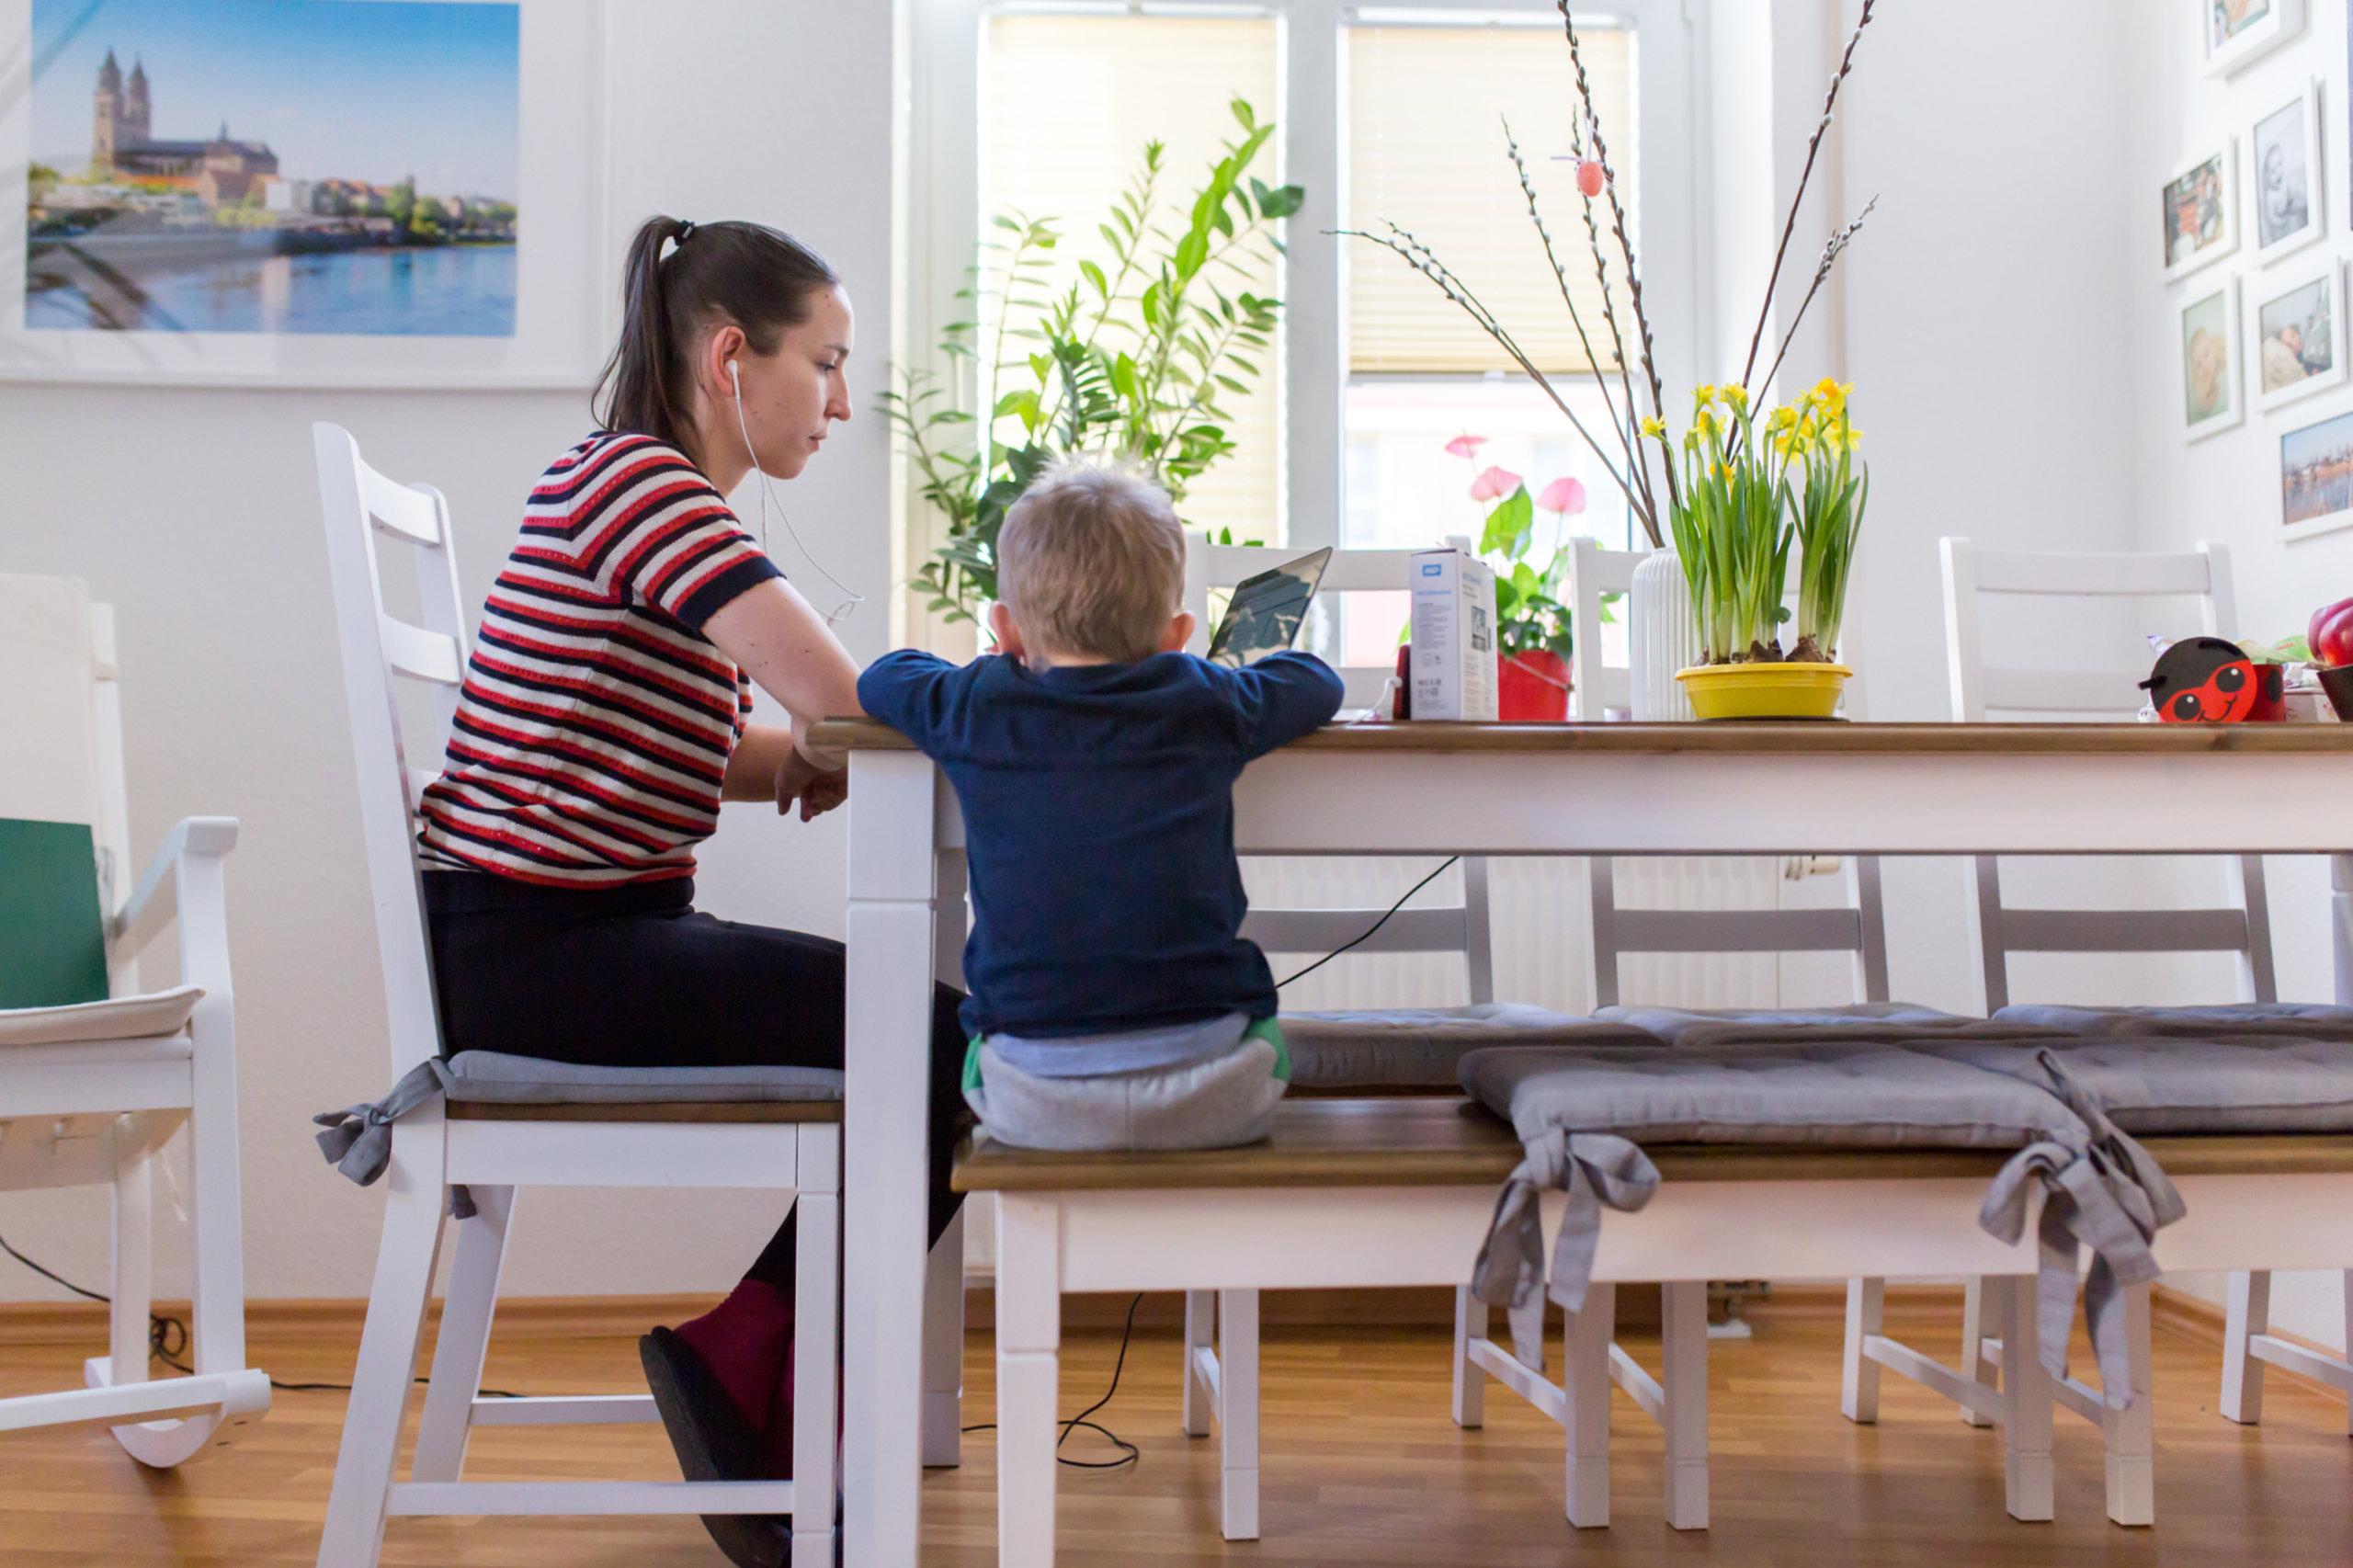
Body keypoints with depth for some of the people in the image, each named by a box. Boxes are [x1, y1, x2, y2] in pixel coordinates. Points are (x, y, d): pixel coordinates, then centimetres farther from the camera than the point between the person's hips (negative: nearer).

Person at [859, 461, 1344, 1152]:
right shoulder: (1205, 707, 3)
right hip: (1211, 1096, 0)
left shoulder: (974, 711, 3)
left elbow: (881, 675, 26)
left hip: (1034, 1104, 0)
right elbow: (1317, 678, 24)